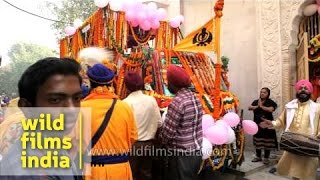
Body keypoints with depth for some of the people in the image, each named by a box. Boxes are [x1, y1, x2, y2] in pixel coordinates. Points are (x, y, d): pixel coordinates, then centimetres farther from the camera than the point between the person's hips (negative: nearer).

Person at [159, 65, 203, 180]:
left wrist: (160, 141, 3)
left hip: (182, 155, -8)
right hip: (196, 151, 8)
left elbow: (168, 131, -19)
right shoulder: (194, 97, 4)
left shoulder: (177, 102, -23)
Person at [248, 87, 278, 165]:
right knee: (257, 141, 11)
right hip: (257, 124, 4)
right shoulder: (256, 101, 9)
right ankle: (258, 156, 23)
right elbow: (249, 107, -3)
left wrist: (261, 106, -14)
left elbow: (271, 109, -21)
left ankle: (266, 158, 9)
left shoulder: (270, 102, -3)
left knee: (267, 142, -2)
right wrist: (257, 106, -17)